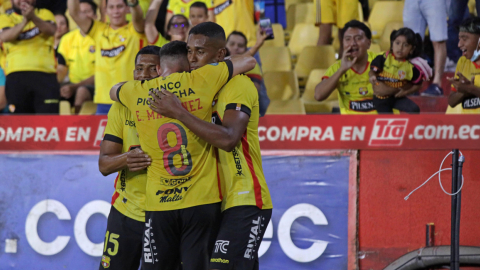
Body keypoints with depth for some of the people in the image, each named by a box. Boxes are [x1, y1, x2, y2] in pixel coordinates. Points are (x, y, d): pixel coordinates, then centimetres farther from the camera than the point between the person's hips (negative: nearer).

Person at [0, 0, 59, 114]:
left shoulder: (45, 14, 16)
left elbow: (51, 31, -6)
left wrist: (33, 18, -26)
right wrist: (25, 21, -23)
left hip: (45, 74, 0)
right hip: (17, 75, 0)